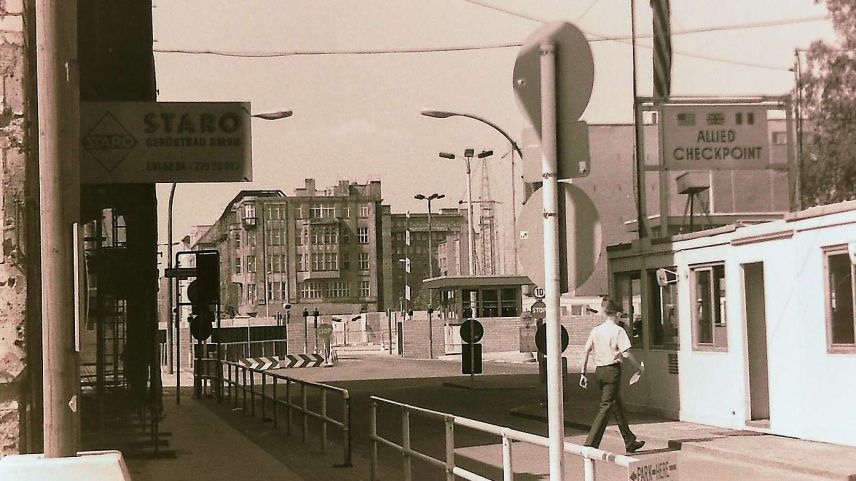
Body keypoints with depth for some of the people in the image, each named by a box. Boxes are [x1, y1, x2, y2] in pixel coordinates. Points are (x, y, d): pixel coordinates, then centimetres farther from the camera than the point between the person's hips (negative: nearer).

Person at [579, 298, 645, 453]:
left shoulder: (596, 330, 8)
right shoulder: (618, 330, -9)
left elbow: (586, 351, 6)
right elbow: (626, 354, -15)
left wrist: (583, 374, 10)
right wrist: (639, 367, -1)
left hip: (599, 371, 7)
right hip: (612, 370, -7)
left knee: (617, 406, 17)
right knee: (606, 407, -6)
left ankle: (630, 442, 28)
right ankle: (590, 444, -14)